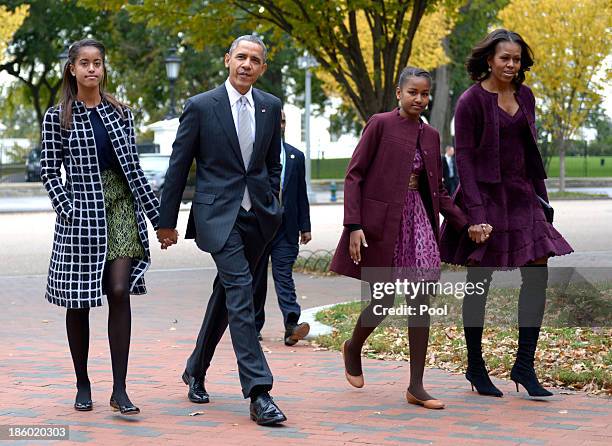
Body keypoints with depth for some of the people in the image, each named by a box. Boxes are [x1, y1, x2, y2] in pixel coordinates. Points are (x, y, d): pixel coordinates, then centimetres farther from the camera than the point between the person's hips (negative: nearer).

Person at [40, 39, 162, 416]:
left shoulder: (120, 113, 10)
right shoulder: (58, 117, 1)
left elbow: (134, 167, 11)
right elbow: (49, 171, 0)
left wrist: (157, 215, 8)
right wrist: (68, 210, -13)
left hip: (121, 207, 2)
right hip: (81, 211, -2)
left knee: (120, 293, -9)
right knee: (79, 300, 5)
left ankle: (120, 390, -9)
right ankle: (83, 384, 19)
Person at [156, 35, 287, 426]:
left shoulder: (271, 107, 8)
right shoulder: (201, 107, -5)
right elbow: (178, 167, -1)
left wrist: (272, 208, 14)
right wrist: (167, 221, 1)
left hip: (257, 216, 5)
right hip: (218, 213, -5)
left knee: (227, 293, 16)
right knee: (240, 290, -17)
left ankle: (196, 371, 35)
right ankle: (258, 394, -21)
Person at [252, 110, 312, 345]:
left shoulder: (296, 156, 12)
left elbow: (301, 194, 13)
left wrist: (305, 227, 8)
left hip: (285, 227, 1)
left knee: (284, 275, -9)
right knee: (256, 278, 7)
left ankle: (291, 325, -20)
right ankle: (254, 325, 17)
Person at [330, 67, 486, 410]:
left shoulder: (431, 135, 11)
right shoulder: (380, 124, -6)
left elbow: (437, 191, 16)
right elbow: (354, 175, -8)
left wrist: (465, 224, 5)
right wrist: (354, 225, -16)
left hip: (418, 217, 5)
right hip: (381, 220, -5)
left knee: (421, 300, -2)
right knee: (384, 301, 0)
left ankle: (417, 386, 2)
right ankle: (353, 348, 32)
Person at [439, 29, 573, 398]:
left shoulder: (525, 96, 10)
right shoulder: (471, 101, -9)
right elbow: (464, 157, -12)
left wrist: (541, 196, 12)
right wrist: (476, 210, -19)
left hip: (521, 195, 6)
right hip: (485, 194, -6)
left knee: (538, 272, -3)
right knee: (480, 281, 2)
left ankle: (525, 364, 3)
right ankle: (475, 367, 14)